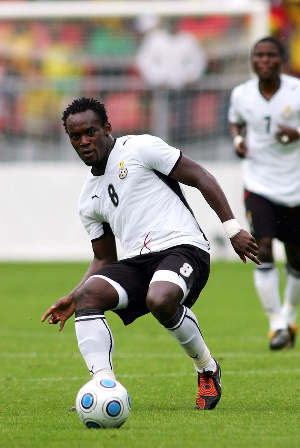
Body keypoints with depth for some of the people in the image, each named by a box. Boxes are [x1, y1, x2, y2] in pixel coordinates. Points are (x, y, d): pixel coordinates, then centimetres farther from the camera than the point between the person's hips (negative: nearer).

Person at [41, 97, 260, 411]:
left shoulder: (139, 148, 1)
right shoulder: (88, 199, 20)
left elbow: (200, 177, 0)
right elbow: (104, 259, 26)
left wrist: (232, 228, -7)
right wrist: (72, 298, 11)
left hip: (182, 247, -6)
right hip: (137, 261, 6)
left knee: (160, 300, -36)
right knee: (88, 295, -22)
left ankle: (207, 369, -8)